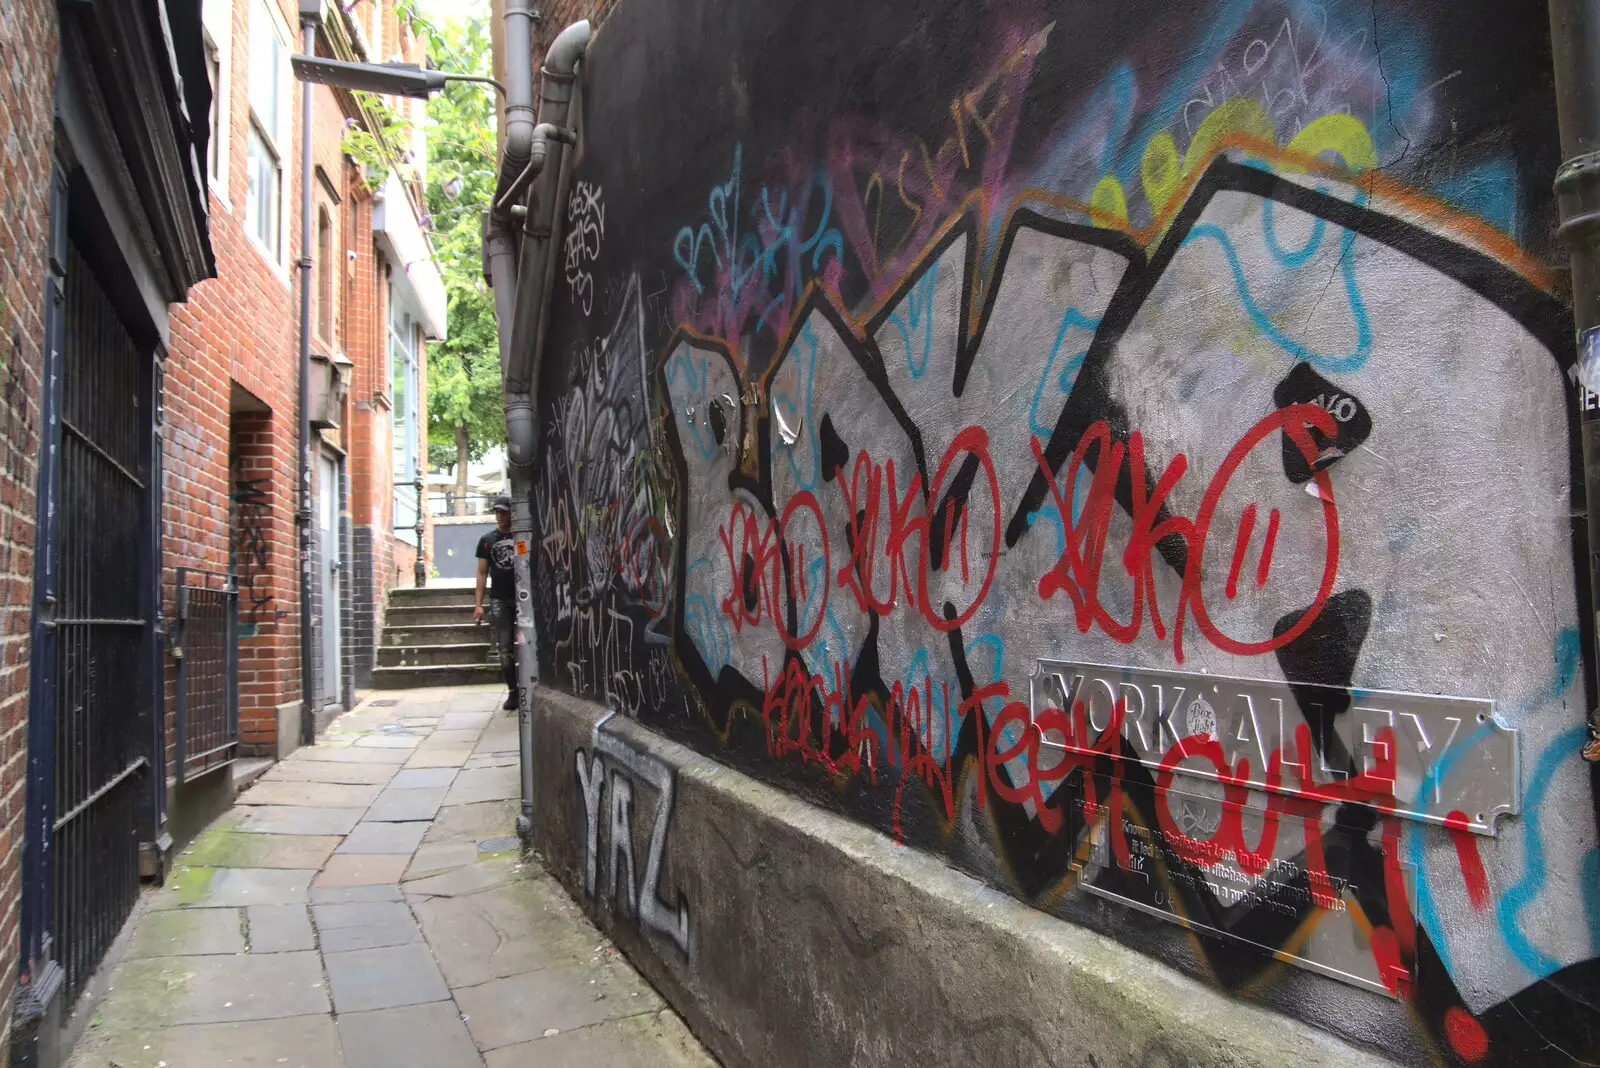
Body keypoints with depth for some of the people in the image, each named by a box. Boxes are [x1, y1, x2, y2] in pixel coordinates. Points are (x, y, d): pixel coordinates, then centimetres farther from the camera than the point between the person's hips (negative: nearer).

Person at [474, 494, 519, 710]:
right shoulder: (487, 540, 9)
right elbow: (482, 573, 9)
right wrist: (478, 603, 1)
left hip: (523, 597, -1)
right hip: (499, 600, 1)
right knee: (505, 649, 0)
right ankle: (513, 692, 8)